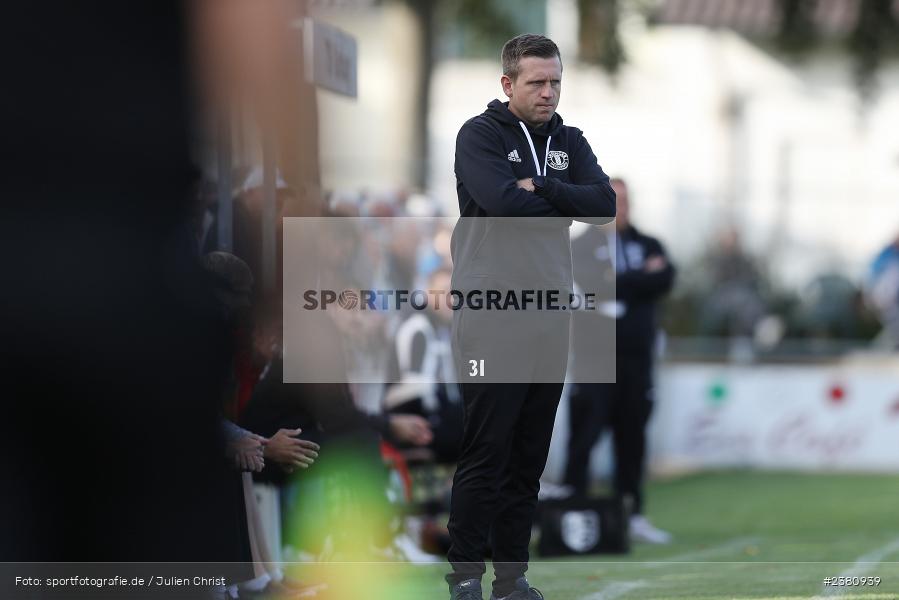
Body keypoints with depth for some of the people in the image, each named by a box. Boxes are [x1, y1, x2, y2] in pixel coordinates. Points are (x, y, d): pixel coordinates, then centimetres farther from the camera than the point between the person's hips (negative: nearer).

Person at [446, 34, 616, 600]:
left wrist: (537, 187, -12)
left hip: (550, 318, 5)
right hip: (491, 318, -5)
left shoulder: (570, 142, 13)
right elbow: (502, 200, -19)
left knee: (530, 454, 7)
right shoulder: (481, 134, -3)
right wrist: (563, 202, -4)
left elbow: (605, 203, -2)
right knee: (486, 451, -5)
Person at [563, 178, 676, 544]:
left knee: (632, 438, 7)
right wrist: (643, 278, -7)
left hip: (636, 355, 4)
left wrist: (622, 283, -10)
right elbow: (595, 283, -14)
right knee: (584, 436, -6)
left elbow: (665, 280, -3)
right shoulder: (584, 245, 3)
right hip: (594, 354, -4)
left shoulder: (647, 246, 15)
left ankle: (632, 514, 12)